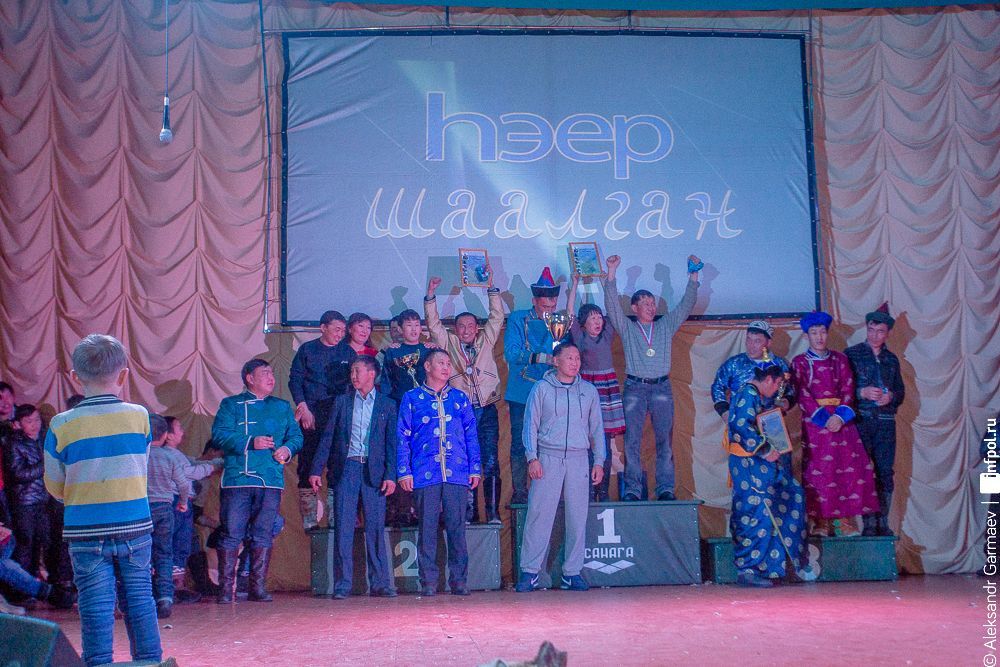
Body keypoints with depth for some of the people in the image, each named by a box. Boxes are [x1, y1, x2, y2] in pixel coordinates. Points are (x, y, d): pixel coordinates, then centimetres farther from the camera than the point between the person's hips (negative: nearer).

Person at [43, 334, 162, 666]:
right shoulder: (139, 416, -4)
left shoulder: (61, 425, -8)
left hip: (86, 532, -1)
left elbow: (55, 487, 1)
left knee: (96, 608, 5)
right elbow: (142, 470, 6)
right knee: (139, 601, 11)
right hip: (135, 527, 1)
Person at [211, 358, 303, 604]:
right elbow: (219, 434, -5)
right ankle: (225, 588, 1)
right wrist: (251, 442, -15)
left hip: (271, 480, 3)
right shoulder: (231, 405, 8)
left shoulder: (282, 407, 20)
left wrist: (287, 448, -6)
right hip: (237, 479, -3)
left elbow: (296, 435, 16)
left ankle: (258, 587, 9)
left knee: (263, 535, 3)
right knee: (232, 534, -5)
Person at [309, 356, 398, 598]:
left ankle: (380, 583, 6)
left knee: (376, 528, 1)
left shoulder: (387, 404, 9)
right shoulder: (342, 402, 11)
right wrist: (316, 469, 1)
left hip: (373, 471, -1)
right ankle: (342, 584, 3)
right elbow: (327, 437, 9)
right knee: (343, 527, -1)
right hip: (345, 469, 1)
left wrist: (390, 475, -5)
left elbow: (392, 442, 5)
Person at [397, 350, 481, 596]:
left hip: (457, 474, 1)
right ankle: (429, 581, 6)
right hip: (424, 474, -1)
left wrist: (475, 469, 5)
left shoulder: (460, 398, 15)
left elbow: (471, 435, 13)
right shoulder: (412, 398, 10)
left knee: (457, 527, -1)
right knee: (427, 527, -1)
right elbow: (403, 437, 6)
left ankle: (459, 580, 5)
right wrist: (404, 471, -3)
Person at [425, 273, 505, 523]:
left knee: (490, 463, -4)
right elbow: (433, 323, 6)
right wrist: (430, 295, -2)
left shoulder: (485, 341, 16)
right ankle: (468, 511, 7)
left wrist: (491, 287, 5)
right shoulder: (448, 343, 13)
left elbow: (497, 317, 12)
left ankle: (493, 512, -3)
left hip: (486, 409, 0)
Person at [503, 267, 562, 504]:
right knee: (519, 444, 1)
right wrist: (541, 357, -23)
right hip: (522, 395, -2)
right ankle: (519, 492, 7)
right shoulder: (518, 319, 3)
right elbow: (511, 353, -11)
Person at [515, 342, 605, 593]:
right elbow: (530, 424, 4)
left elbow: (597, 428, 15)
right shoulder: (541, 388, 5)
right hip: (548, 458, -2)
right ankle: (530, 571, -2)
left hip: (579, 459, 3)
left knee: (577, 517, 2)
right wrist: (532, 457, -6)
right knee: (539, 514, -6)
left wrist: (599, 461, 8)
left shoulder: (589, 391, 13)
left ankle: (572, 572, 8)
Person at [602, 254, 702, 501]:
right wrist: (612, 272, -11)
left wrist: (693, 277, 3)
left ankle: (665, 488, 2)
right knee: (632, 440, -5)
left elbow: (686, 305, 12)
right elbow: (612, 304, -2)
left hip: (662, 387, 2)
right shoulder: (626, 327, 9)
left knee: (665, 439, -1)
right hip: (635, 388, -2)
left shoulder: (666, 325, 15)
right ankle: (633, 489, -2)